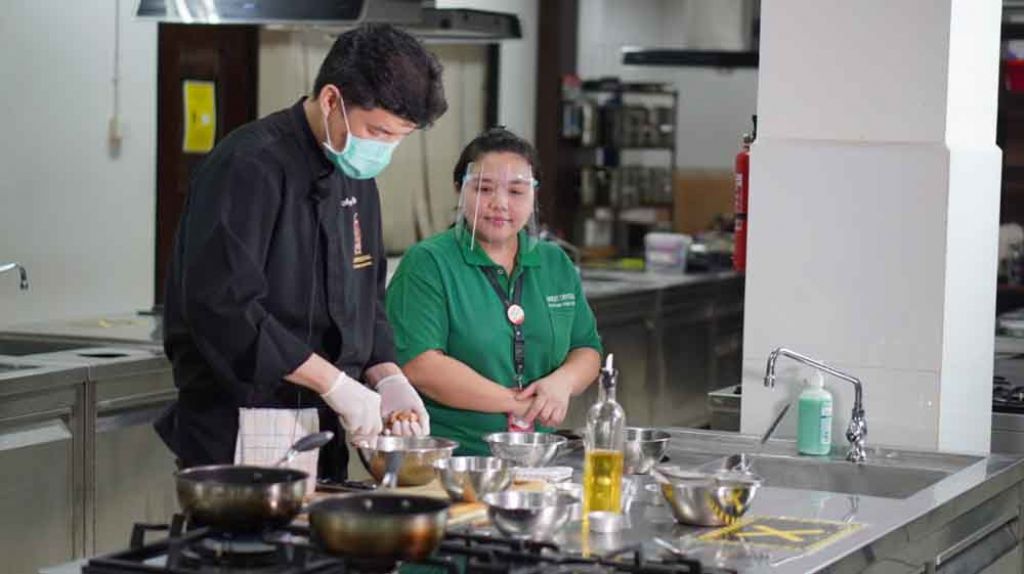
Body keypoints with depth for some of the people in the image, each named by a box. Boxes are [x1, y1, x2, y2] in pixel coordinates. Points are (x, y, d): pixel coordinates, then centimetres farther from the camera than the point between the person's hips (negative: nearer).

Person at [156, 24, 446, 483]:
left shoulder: (356, 179, 12)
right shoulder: (250, 168, -16)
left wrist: (386, 377, 0)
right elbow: (221, 307, -24)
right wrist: (335, 384, -21)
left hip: (324, 427, 8)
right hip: (244, 435, -8)